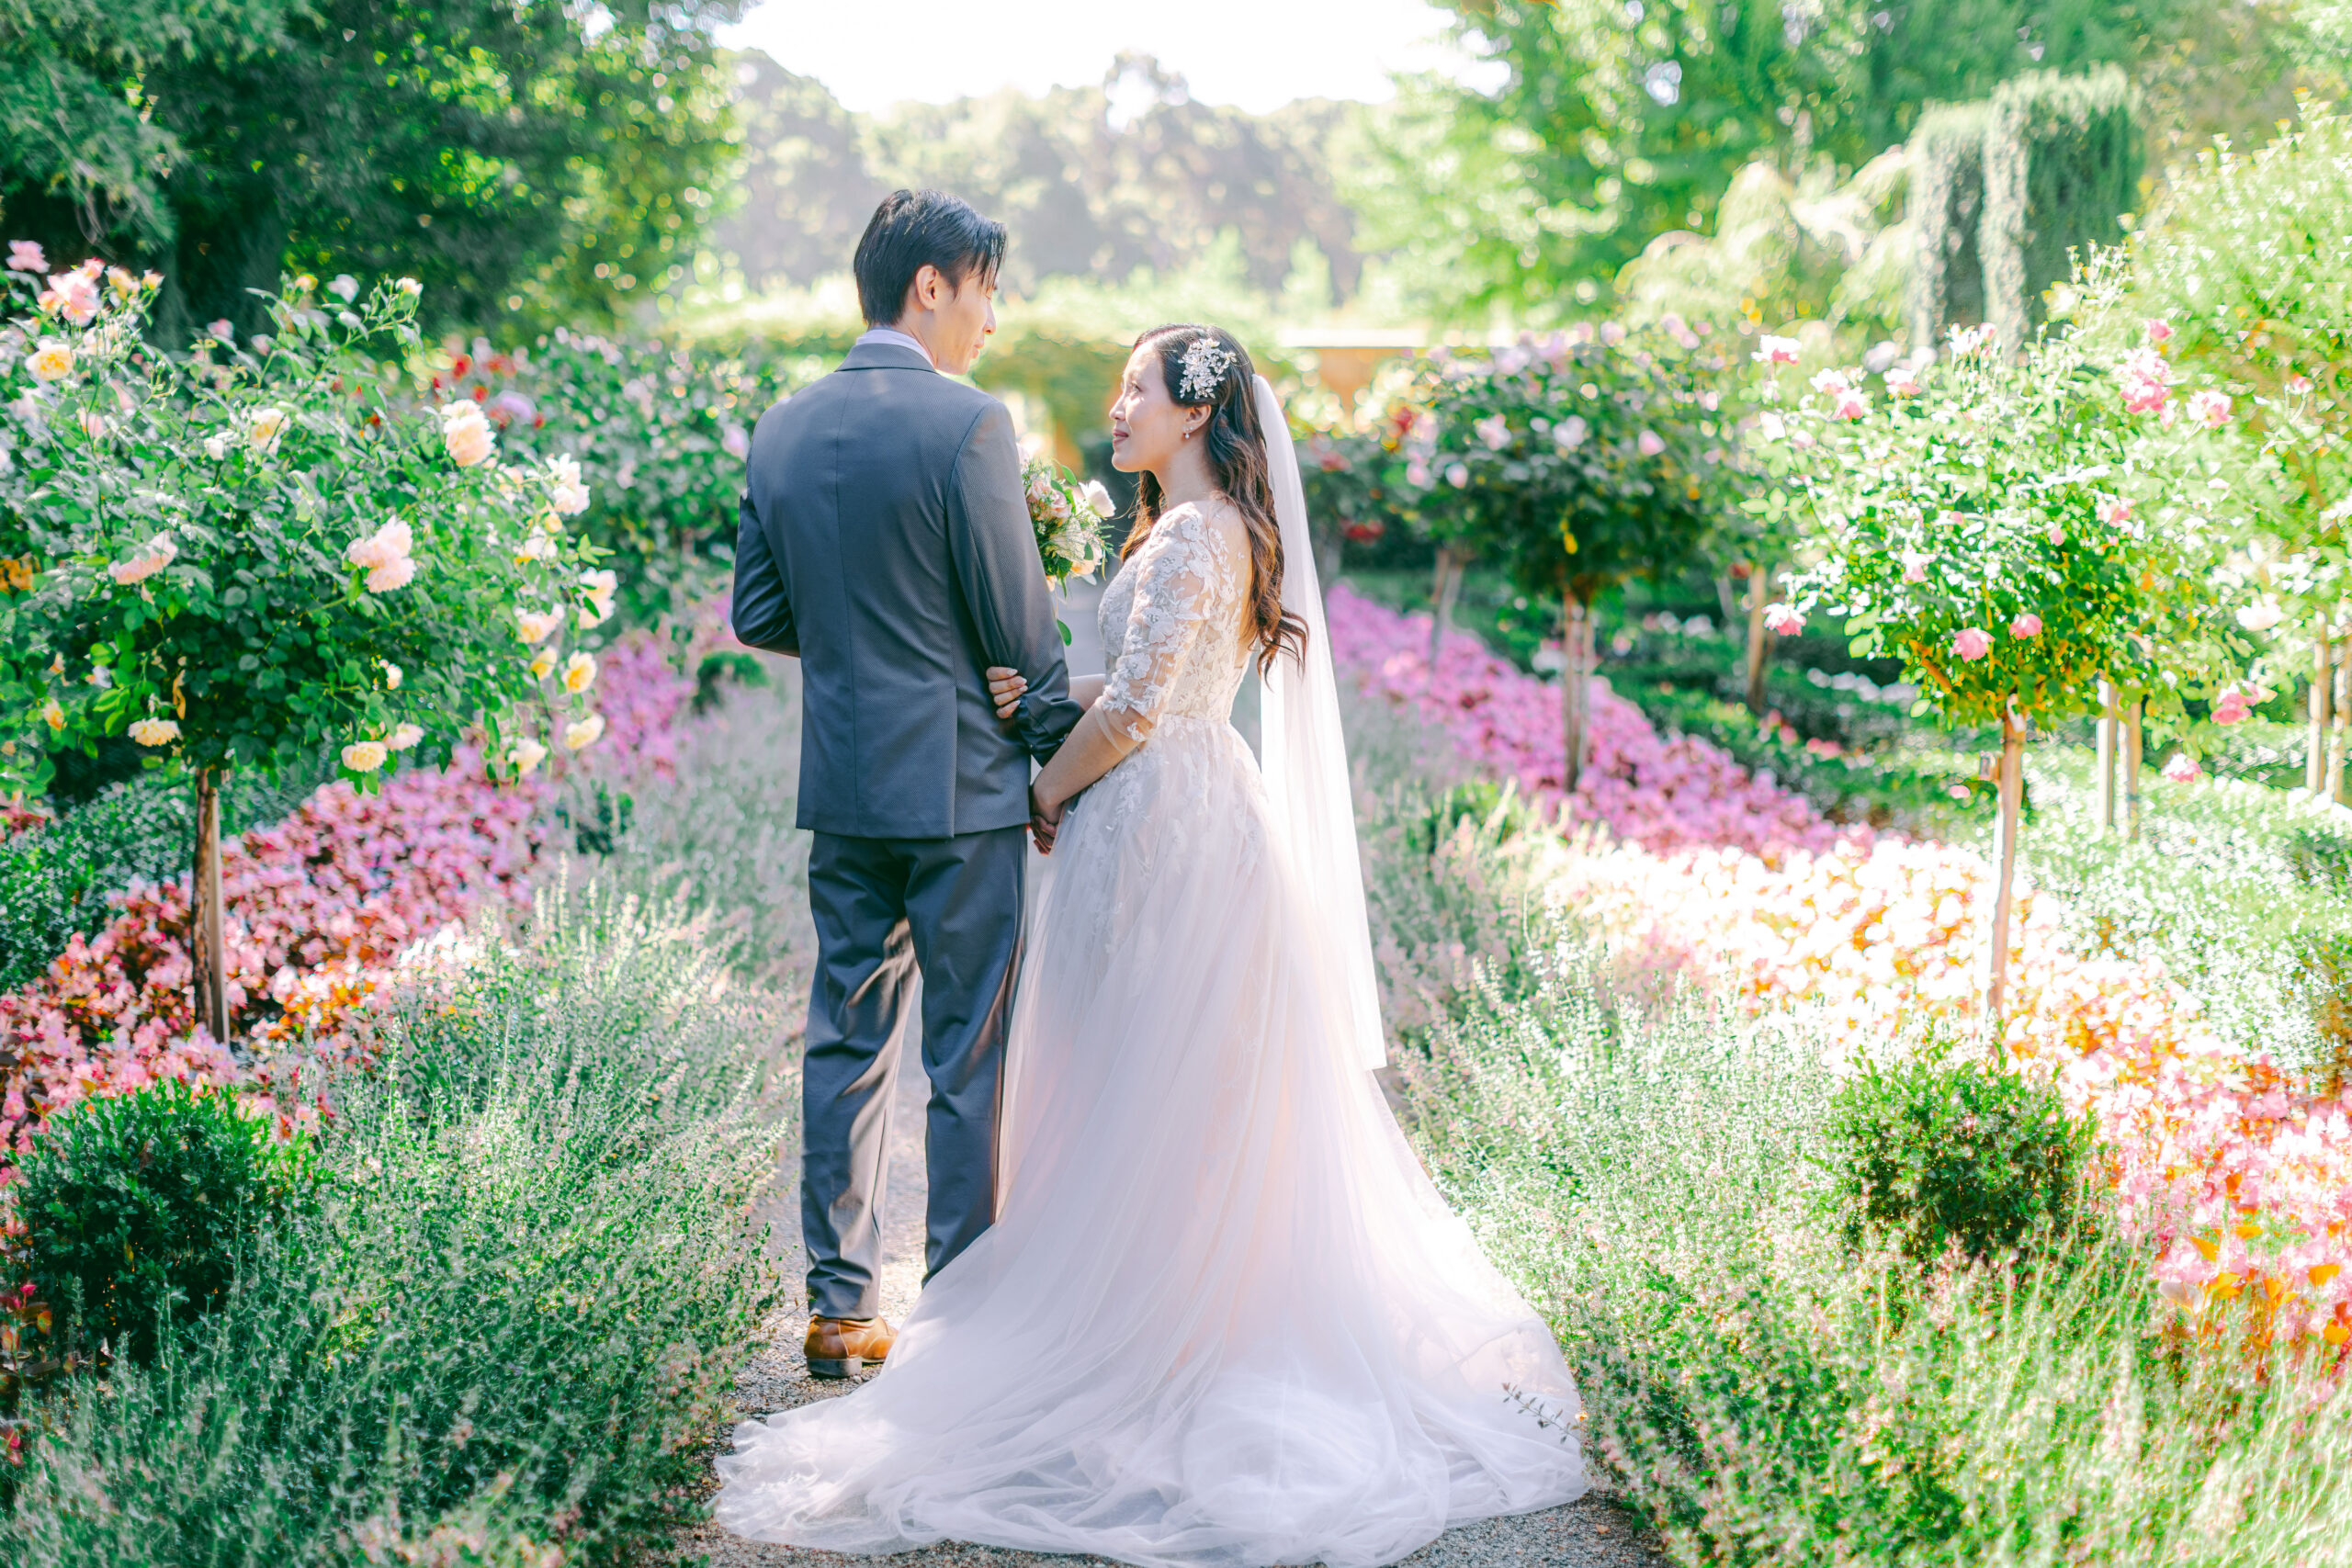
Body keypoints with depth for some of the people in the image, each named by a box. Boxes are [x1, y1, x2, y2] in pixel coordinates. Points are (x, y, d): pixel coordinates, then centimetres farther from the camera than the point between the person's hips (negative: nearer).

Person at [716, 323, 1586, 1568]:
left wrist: (1046, 793, -6)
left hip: (1155, 827, -10)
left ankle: (1129, 1333, 6)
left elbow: (1132, 707, -21)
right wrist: (1041, 694, 2)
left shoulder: (1187, 539, -17)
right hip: (1198, 817, 10)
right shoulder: (1222, 530, 14)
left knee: (1136, 1087, -2)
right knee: (1203, 1093, 15)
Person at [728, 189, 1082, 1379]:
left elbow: (756, 613, 11)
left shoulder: (782, 430, 6)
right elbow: (1019, 621, -10)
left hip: (840, 785, 6)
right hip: (958, 786, -6)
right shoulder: (966, 424, -13)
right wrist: (1064, 749, 3)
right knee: (971, 1056, 2)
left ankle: (840, 1306, 16)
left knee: (846, 1043, 11)